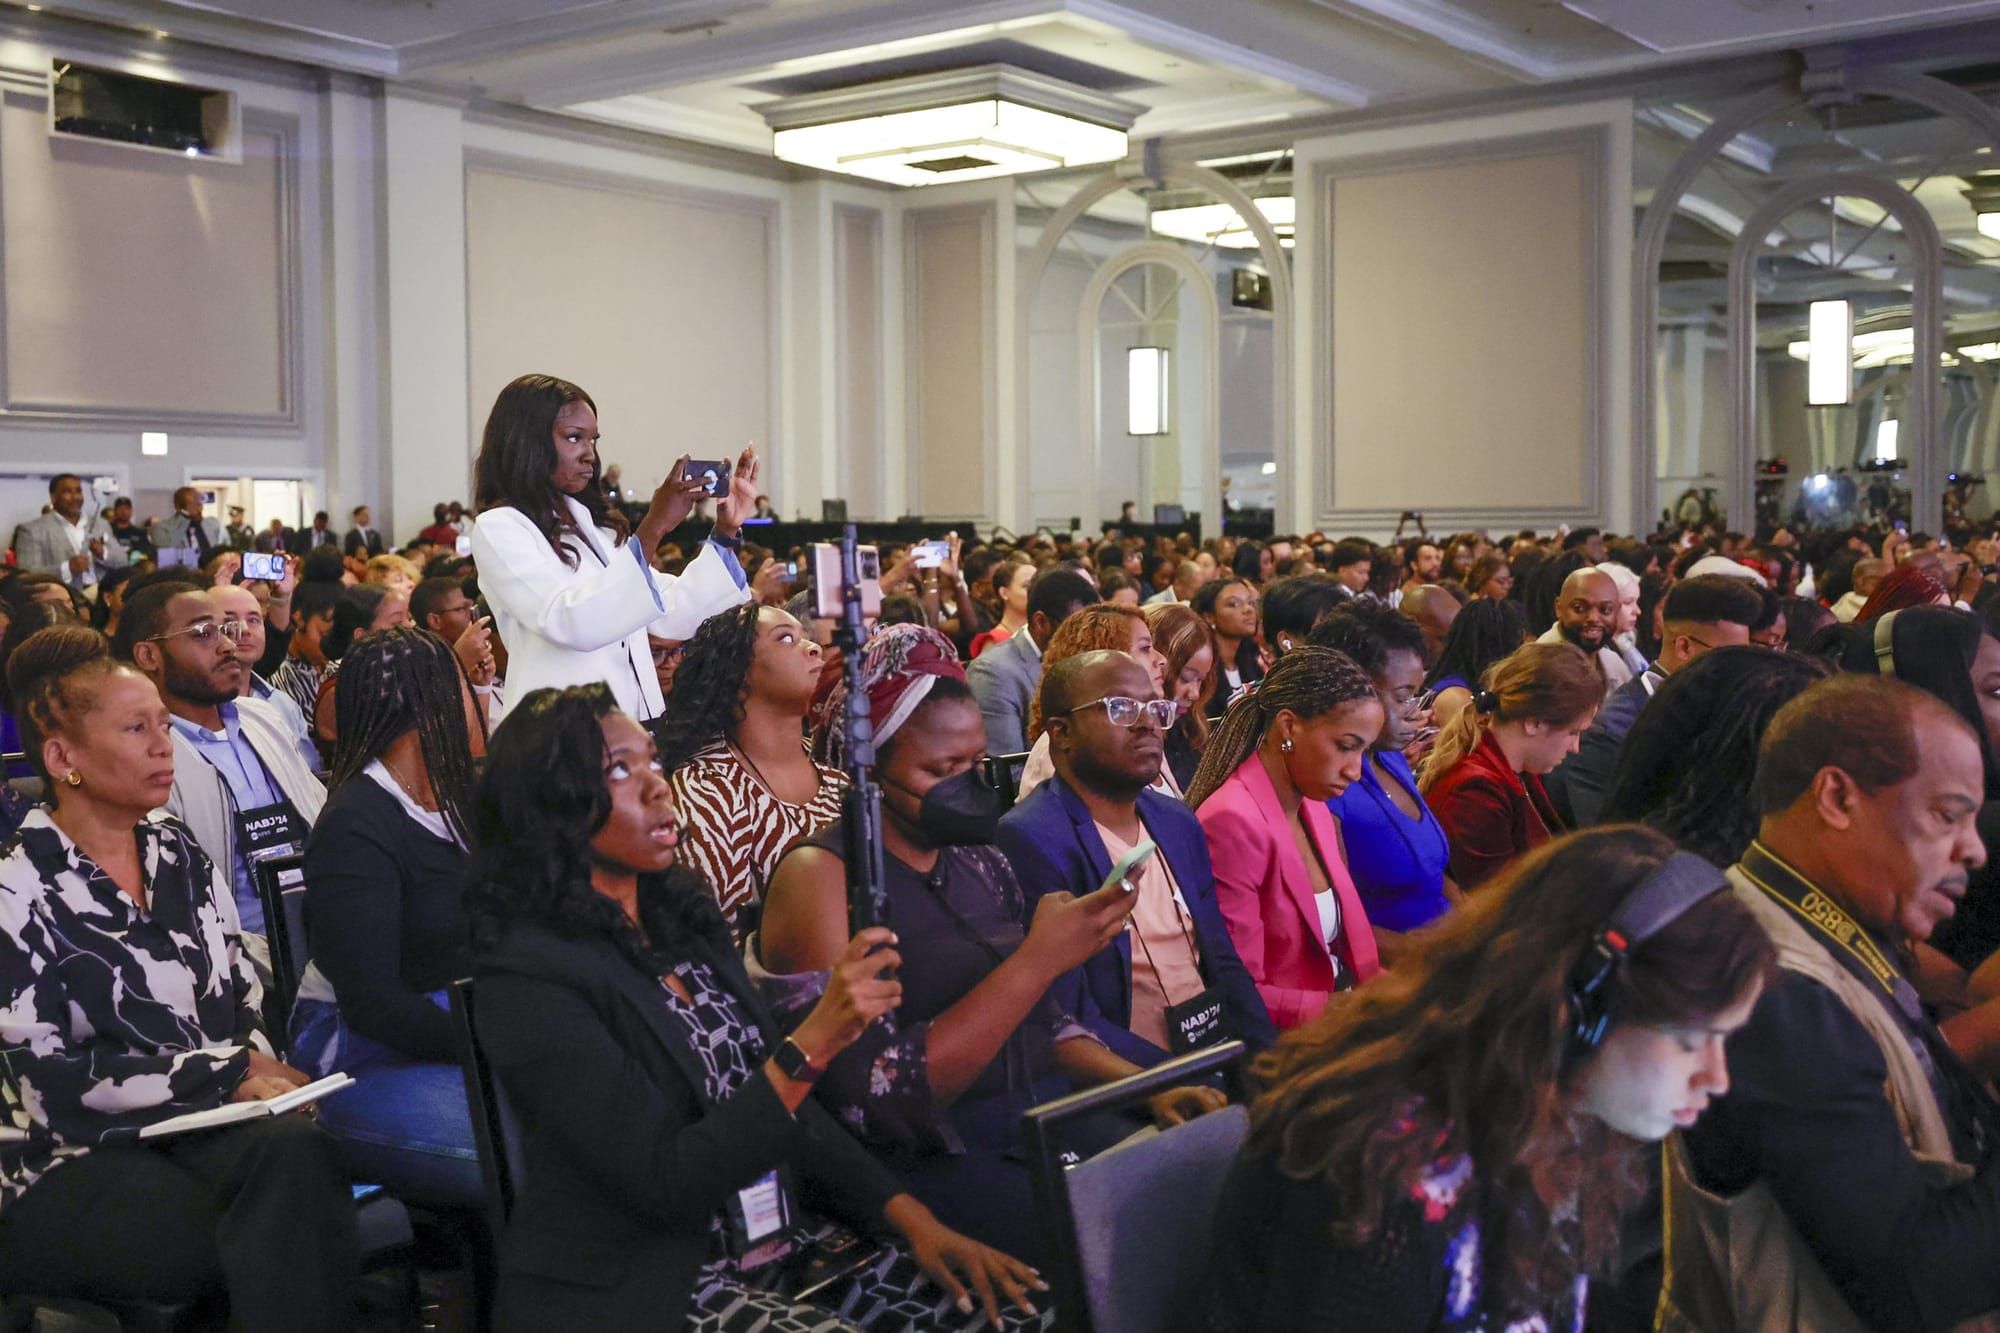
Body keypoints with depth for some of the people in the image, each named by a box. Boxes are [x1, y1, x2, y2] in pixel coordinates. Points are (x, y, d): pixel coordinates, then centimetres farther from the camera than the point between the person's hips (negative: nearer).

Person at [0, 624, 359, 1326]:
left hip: (206, 1124, 5)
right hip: (77, 1163, -5)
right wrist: (230, 1072, -11)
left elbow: (241, 989, 16)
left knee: (296, 1148, -32)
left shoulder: (176, 848, 13)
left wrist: (257, 1065, -7)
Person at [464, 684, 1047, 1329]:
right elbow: (665, 1184, -19)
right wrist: (814, 1042, -25)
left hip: (778, 1247, 7)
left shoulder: (685, 916, 9)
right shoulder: (529, 978, -14)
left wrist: (910, 1217, 0)